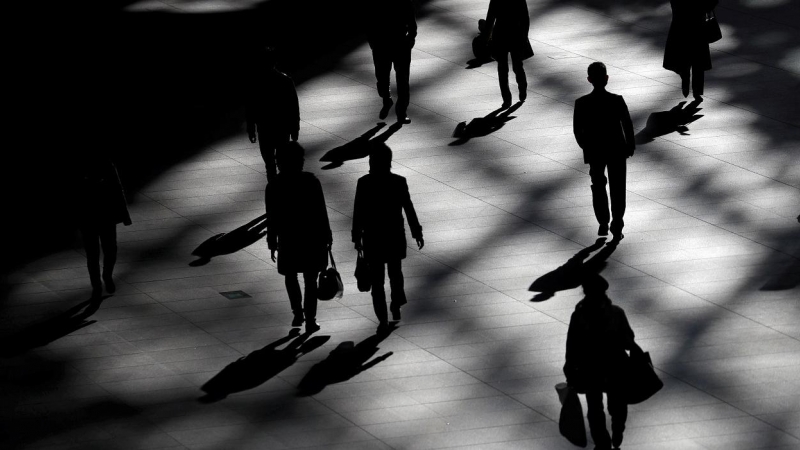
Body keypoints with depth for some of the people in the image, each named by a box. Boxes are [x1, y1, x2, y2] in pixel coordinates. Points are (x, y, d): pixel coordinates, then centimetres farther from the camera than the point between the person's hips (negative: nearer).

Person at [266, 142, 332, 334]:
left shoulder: (274, 187, -9)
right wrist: (326, 237, 4)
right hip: (312, 238, 0)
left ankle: (298, 313, 15)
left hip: (288, 240, 0)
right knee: (310, 280, 8)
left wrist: (272, 243, 6)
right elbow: (321, 212, -5)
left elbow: (272, 218, -4)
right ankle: (310, 320, 5)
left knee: (291, 276, 21)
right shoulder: (311, 182, -10)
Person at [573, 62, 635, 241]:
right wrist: (630, 146, 6)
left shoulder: (582, 103, -16)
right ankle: (617, 227, 13)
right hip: (617, 150, -1)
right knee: (617, 189, 12)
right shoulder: (617, 101, -18)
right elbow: (628, 125, -10)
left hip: (594, 151, 1)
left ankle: (603, 224, 23)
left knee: (598, 187, 21)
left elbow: (577, 130, -7)